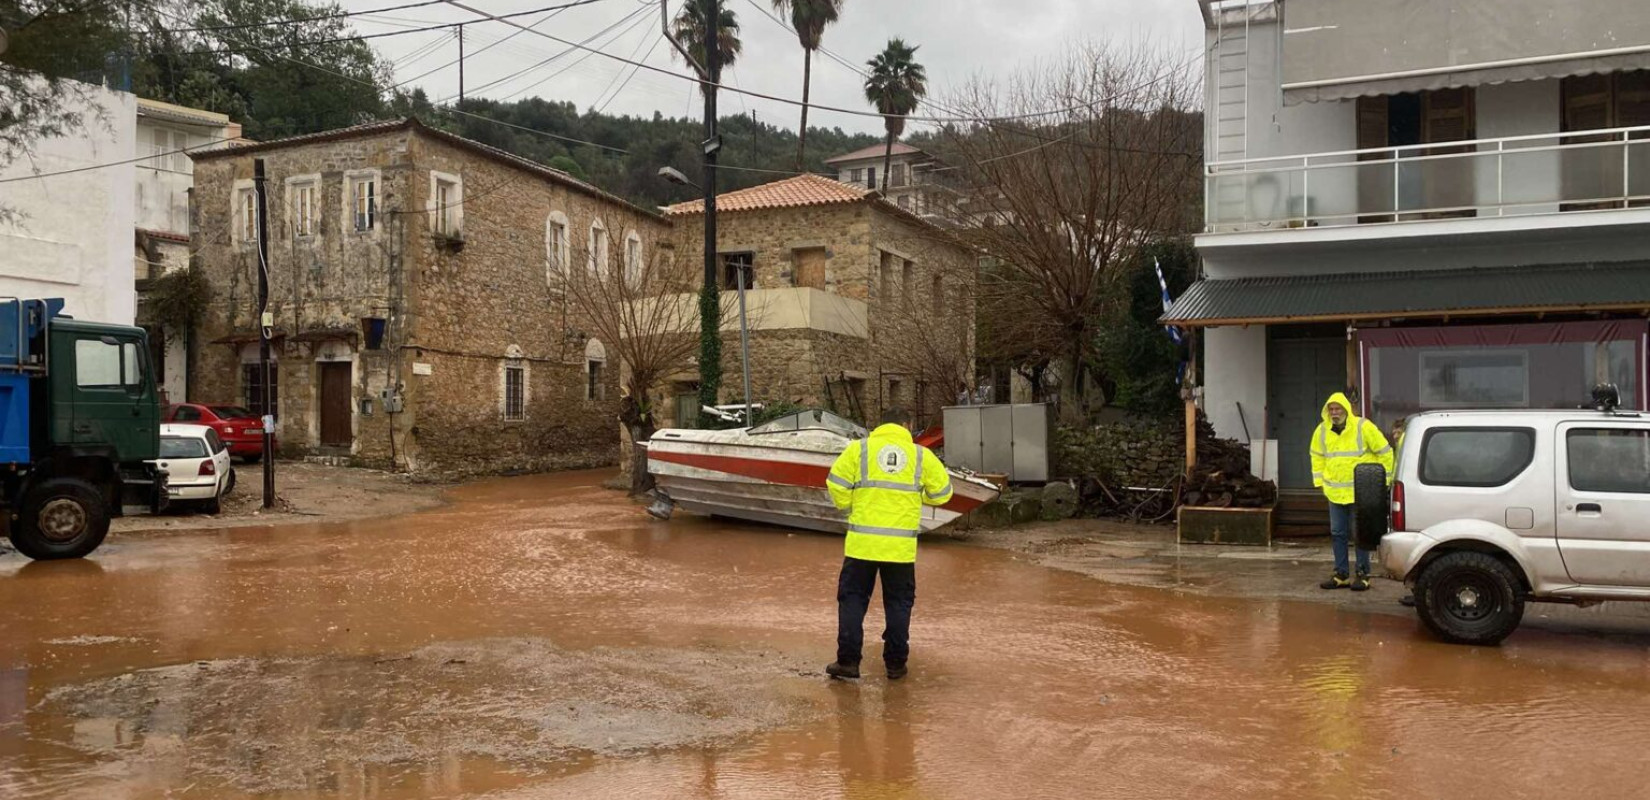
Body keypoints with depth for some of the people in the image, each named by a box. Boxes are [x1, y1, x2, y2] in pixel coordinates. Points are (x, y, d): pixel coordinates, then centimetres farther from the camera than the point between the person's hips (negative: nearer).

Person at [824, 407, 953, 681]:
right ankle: (895, 663, 16)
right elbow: (942, 492, 10)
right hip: (901, 545, 1)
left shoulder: (860, 448, 1)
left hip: (862, 542, -1)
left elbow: (836, 484, -3)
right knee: (899, 602, 13)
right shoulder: (920, 455, 4)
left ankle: (848, 661, 8)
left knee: (853, 599, 9)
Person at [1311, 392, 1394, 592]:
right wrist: (1319, 481, 13)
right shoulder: (1322, 431, 4)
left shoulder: (1364, 427, -10)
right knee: (1338, 534, 8)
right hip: (1335, 492, 5)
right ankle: (1340, 575, 16)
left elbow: (1385, 453, -2)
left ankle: (1362, 575, 9)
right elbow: (1317, 457, 19)